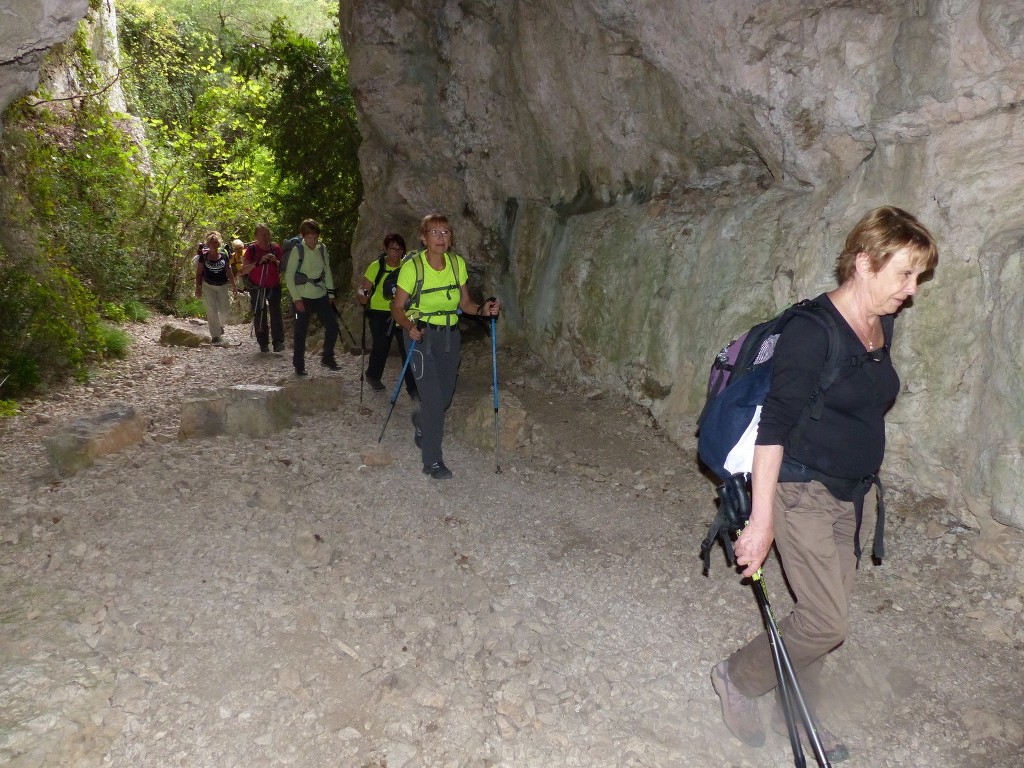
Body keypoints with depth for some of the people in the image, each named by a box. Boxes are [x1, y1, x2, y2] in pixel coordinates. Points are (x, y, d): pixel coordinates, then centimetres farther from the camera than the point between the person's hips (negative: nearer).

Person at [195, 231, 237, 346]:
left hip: (222, 286, 2)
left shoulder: (224, 256, 1)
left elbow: (229, 272, 7)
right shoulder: (203, 256, -3)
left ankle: (220, 325, 35)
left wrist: (233, 286, 5)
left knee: (224, 310, 2)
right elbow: (199, 273, 1)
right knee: (212, 310, -6)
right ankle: (216, 335, -4)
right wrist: (198, 288, -4)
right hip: (208, 286, -2)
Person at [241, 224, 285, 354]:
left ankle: (278, 343, -7)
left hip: (274, 286, 1)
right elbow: (244, 270, -13)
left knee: (276, 314, -9)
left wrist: (276, 261, -17)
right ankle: (263, 344, 6)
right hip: (257, 288, -1)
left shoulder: (275, 248, -2)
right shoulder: (251, 249, -7)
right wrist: (259, 262, -25)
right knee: (259, 316, 0)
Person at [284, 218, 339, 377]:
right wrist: (296, 299, -13)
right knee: (301, 332, 0)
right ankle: (299, 366, 11)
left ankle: (327, 358, 22)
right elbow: (289, 276, -9)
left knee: (332, 326, 4)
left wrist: (330, 293, 9)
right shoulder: (297, 250, -11)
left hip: (321, 296, 5)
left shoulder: (322, 249, 2)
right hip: (302, 298, -5)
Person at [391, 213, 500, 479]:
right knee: (433, 397, -12)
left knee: (446, 395, 13)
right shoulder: (412, 266, -13)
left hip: (450, 335, 5)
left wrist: (483, 309, -13)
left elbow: (464, 303, 7)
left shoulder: (457, 263, 0)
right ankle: (432, 461, 0)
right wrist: (409, 327, -28)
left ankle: (421, 420, 48)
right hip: (421, 335, -5)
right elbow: (397, 307, -9)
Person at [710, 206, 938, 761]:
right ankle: (738, 677, 18)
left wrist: (862, 482, 21)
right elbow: (774, 425, -23)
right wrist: (762, 519, -23)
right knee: (827, 621, -6)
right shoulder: (812, 330, -21)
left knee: (823, 614, 15)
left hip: (847, 492, 8)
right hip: (801, 487, -8)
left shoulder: (881, 325, 5)